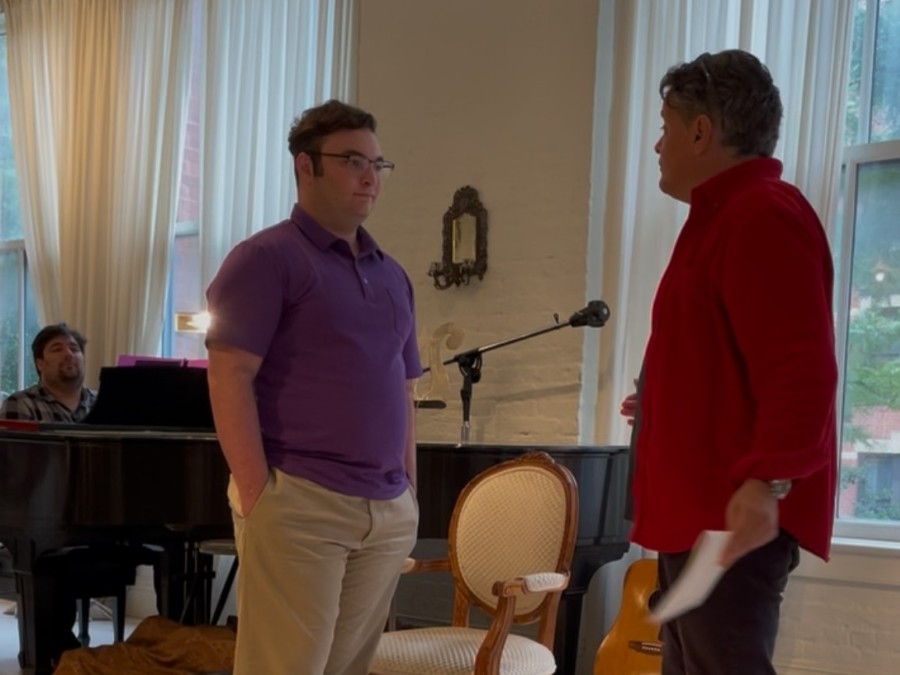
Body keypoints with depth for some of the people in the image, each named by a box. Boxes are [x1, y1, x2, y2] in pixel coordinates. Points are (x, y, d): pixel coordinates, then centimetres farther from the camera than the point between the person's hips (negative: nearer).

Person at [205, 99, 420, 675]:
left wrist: (409, 491, 13)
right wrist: (259, 494, -16)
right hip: (298, 503, -6)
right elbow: (230, 376, -10)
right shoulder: (267, 257, -2)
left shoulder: (392, 275, 19)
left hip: (388, 513, 6)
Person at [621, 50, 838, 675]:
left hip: (735, 515, -11)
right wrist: (662, 405, 37)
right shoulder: (728, 217, 20)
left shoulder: (763, 215, -14)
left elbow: (800, 370, -24)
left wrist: (767, 481, -32)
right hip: (703, 511, 11)